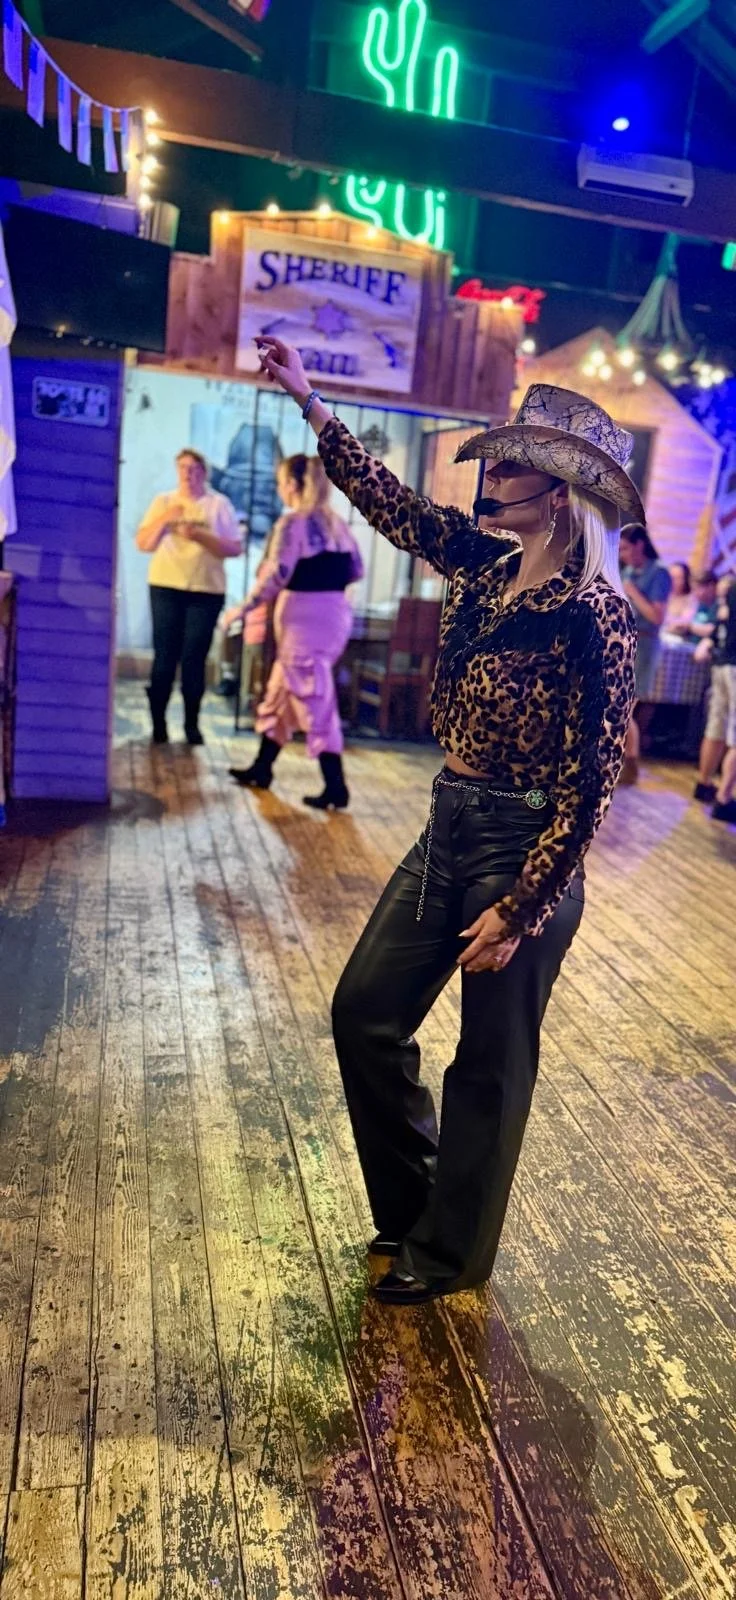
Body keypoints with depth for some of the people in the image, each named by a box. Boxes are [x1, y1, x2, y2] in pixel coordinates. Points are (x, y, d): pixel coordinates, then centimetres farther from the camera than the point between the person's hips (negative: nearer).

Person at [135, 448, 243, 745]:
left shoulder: (219, 505, 6)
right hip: (166, 588, 1)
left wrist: (200, 536, -13)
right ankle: (158, 722, 5)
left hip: (207, 591, -1)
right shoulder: (163, 502, 10)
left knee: (195, 659, -1)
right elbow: (143, 543, 4)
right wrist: (165, 519, -11)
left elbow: (235, 548, -1)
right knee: (165, 657, -2)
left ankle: (192, 724, 6)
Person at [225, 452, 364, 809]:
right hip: (334, 613, 9)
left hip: (305, 618, -9)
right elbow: (355, 571, 14)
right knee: (280, 694, 18)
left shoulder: (293, 521, -11)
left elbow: (277, 575, -20)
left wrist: (245, 607, -11)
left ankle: (336, 789, -1)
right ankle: (261, 770, 28)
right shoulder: (335, 522, 12)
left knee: (314, 703, -4)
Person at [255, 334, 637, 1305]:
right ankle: (411, 1206, 37)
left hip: (523, 848, -8)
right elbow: (389, 502, 16)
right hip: (447, 827, 8)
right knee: (365, 1014, 14)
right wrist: (308, 399, 17)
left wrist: (519, 909, -17)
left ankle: (449, 1251, 34)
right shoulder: (483, 564, 4)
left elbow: (587, 786, -17)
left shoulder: (594, 613, -18)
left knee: (489, 1065, 10)